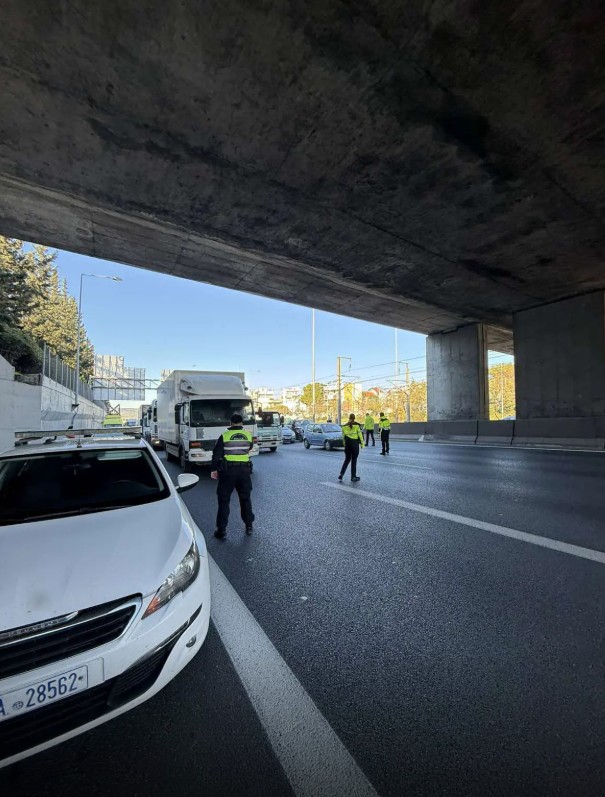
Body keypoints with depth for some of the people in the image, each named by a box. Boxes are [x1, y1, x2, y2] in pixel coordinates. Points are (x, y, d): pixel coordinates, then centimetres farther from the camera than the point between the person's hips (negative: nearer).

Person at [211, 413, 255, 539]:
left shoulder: (224, 436, -7)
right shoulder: (248, 435, 1)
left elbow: (216, 454, -5)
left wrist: (214, 469, 5)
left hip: (227, 470, -3)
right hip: (244, 469, 3)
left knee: (224, 500, 7)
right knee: (245, 498, 17)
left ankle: (222, 530, 8)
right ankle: (249, 526, 25)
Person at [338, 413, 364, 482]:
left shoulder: (344, 426, 4)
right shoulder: (357, 425, -5)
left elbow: (343, 436, 7)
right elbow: (360, 435, -6)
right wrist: (362, 443, 2)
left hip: (347, 444, 3)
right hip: (355, 444, -3)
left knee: (347, 460, 14)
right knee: (354, 461, 5)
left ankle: (341, 475, 6)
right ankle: (353, 477, 10)